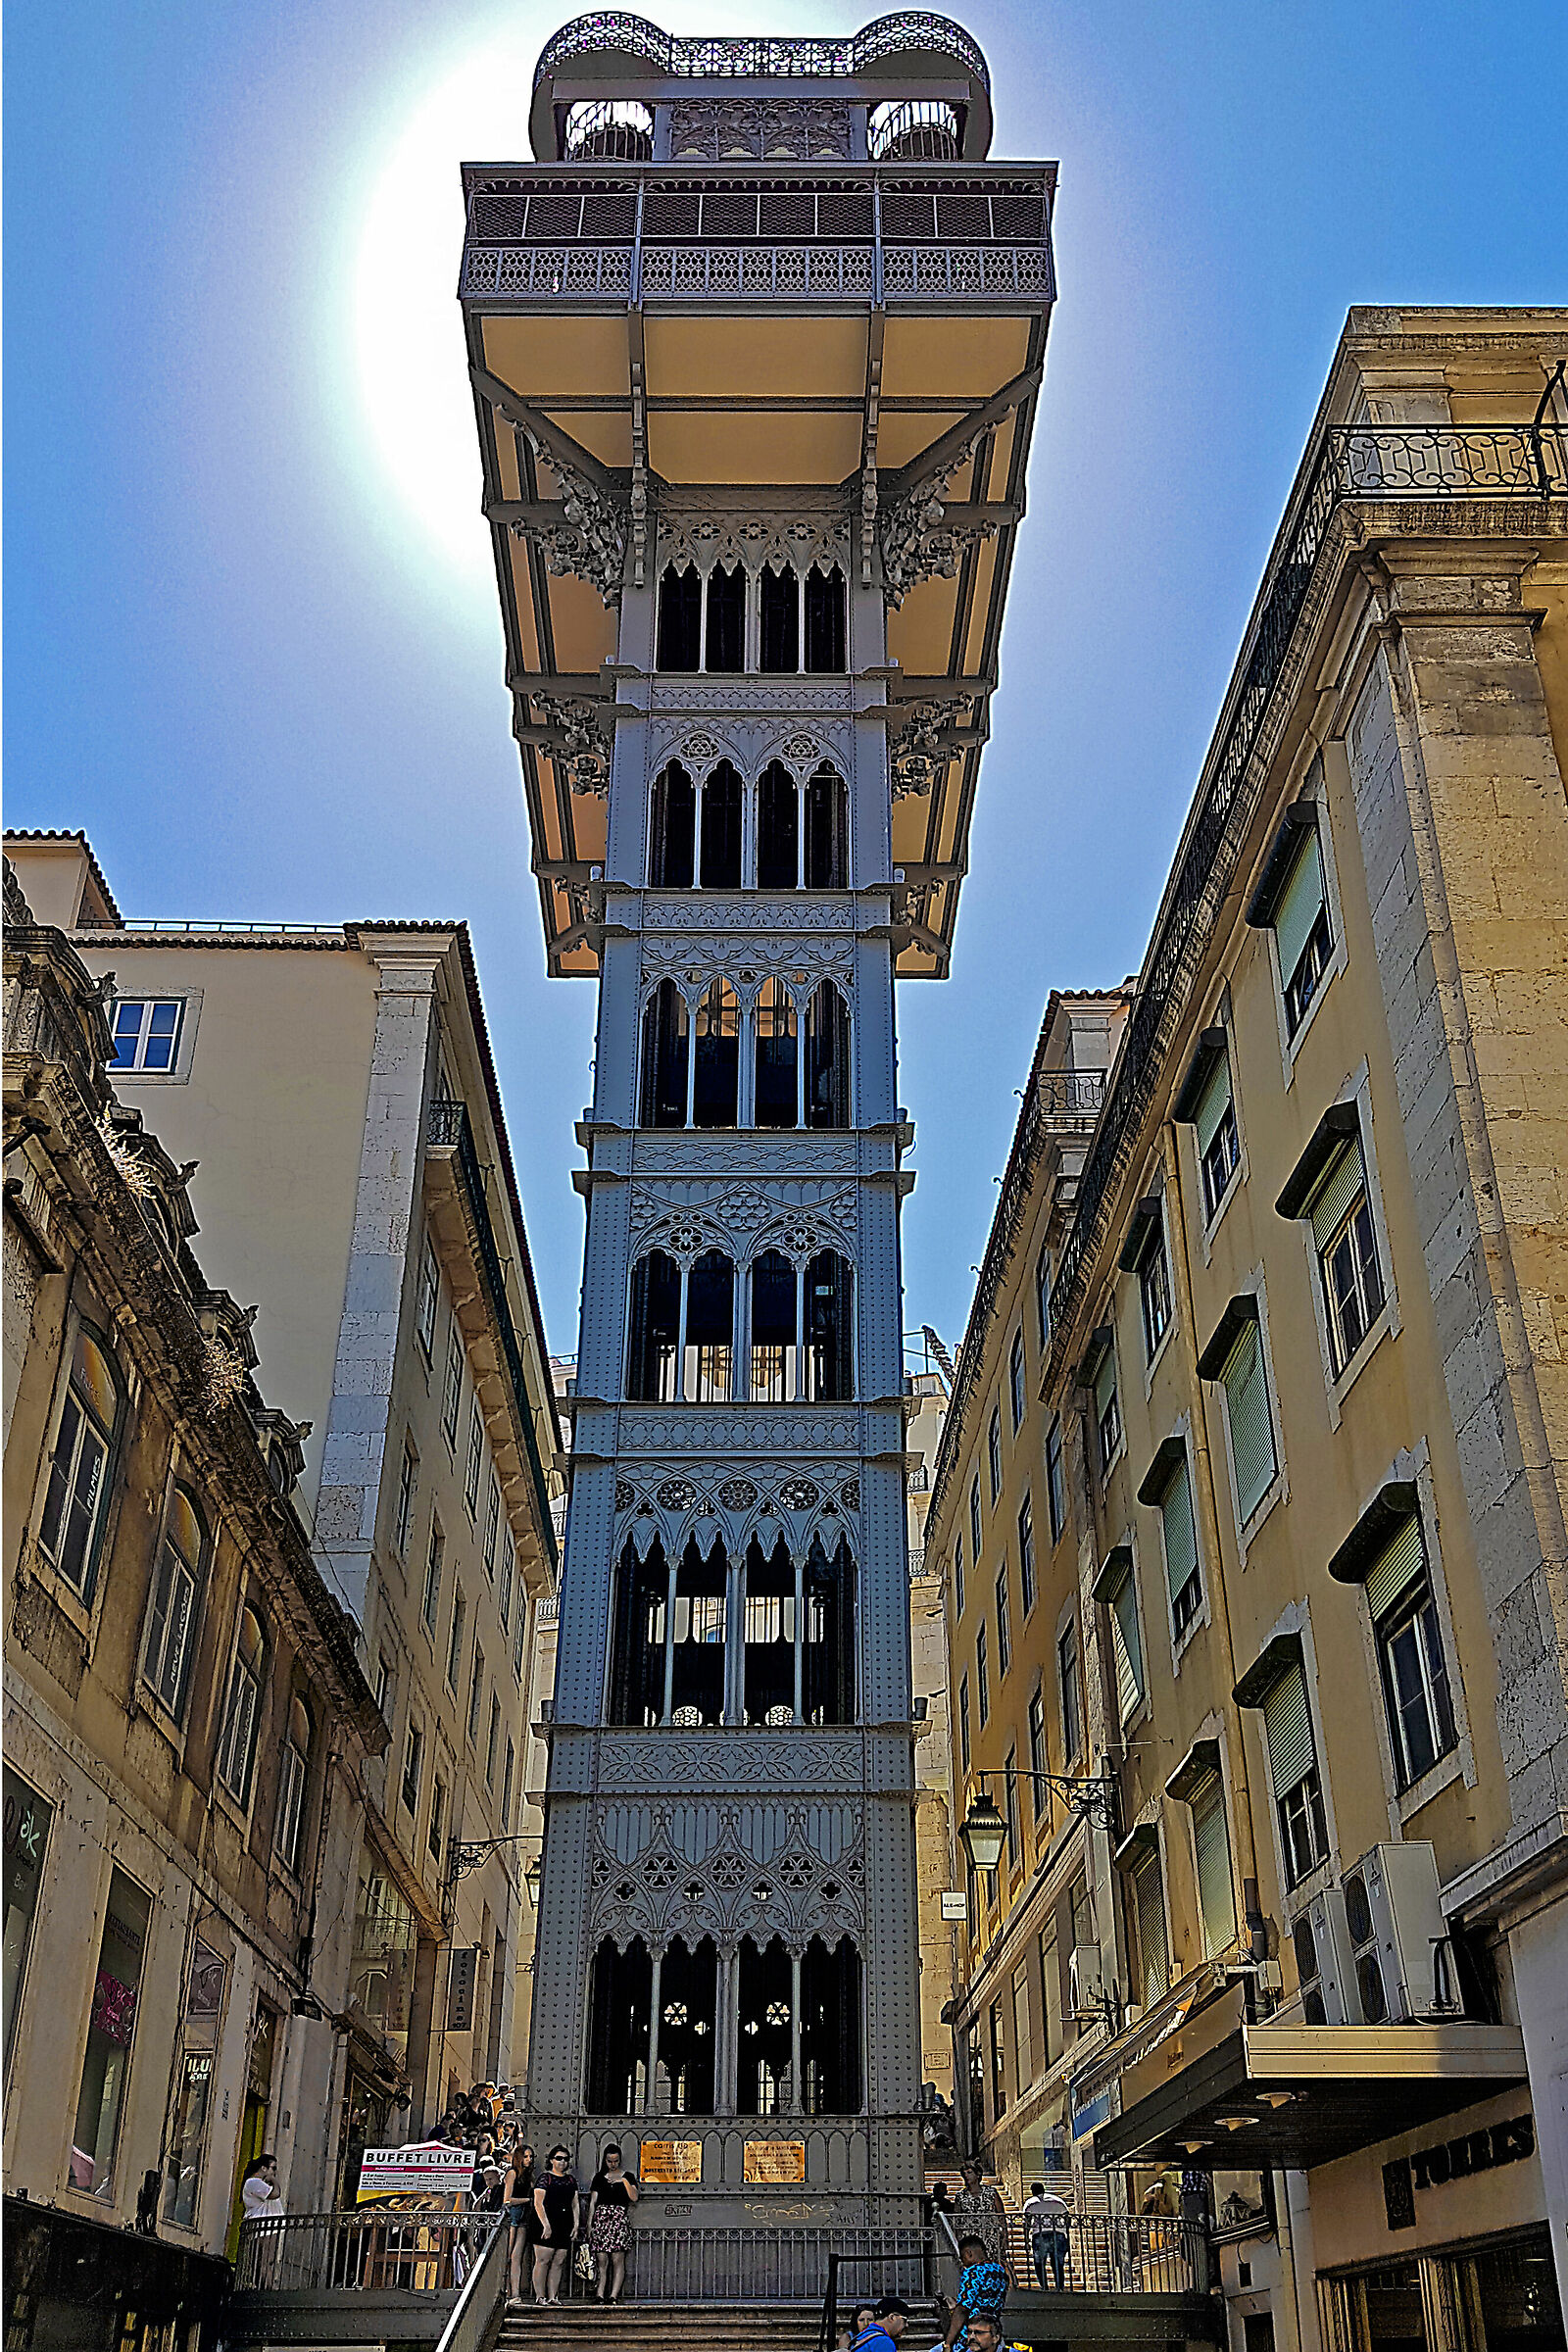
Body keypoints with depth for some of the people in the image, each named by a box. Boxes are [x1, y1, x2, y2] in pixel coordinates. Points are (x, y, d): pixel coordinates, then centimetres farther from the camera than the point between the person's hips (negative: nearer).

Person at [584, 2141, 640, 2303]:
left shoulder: (628, 2176, 11)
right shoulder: (599, 2177, 15)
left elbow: (634, 2197, -1)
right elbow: (593, 2202, 13)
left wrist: (625, 2181, -12)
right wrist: (589, 2223, 6)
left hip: (620, 2219, -1)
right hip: (600, 2218, 1)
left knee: (618, 2259, -9)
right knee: (601, 2260, -5)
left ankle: (614, 2295, -9)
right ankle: (600, 2295, -5)